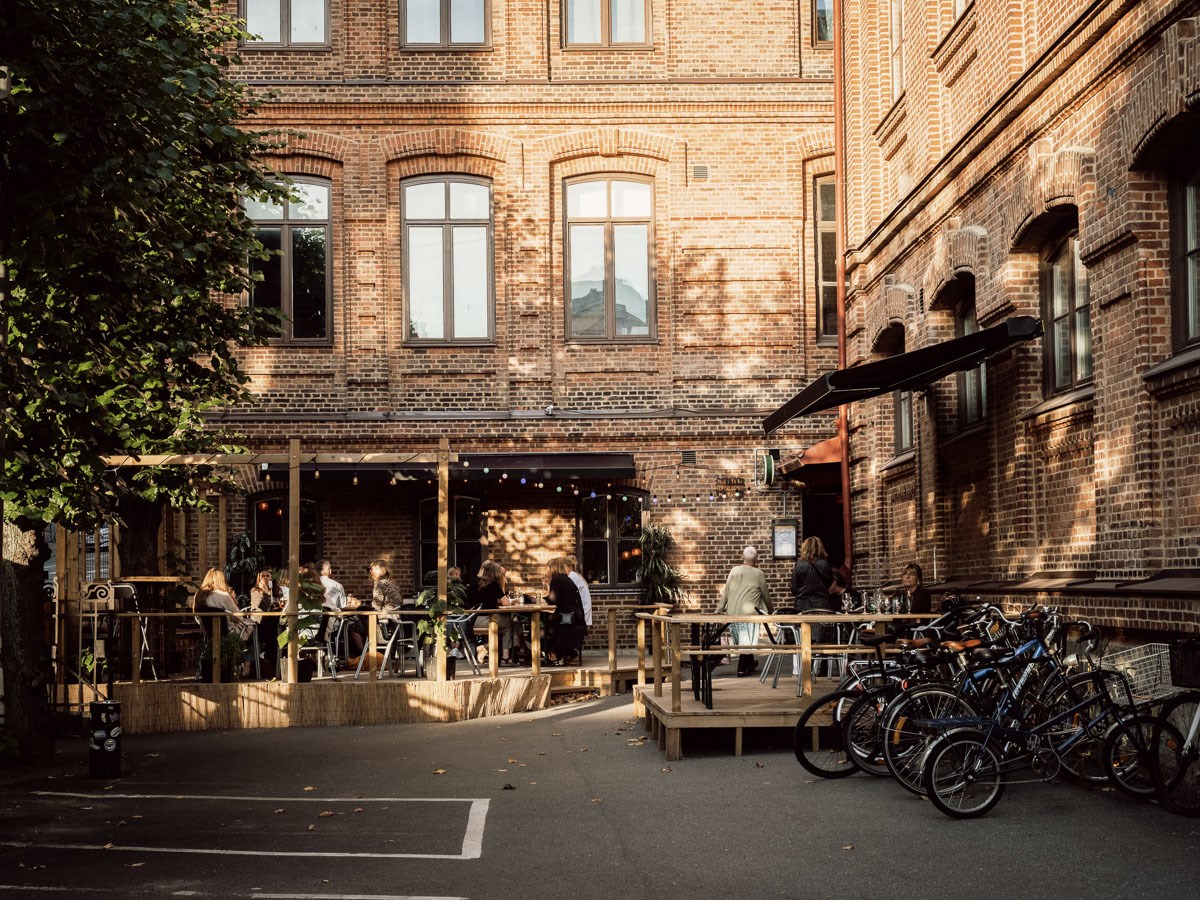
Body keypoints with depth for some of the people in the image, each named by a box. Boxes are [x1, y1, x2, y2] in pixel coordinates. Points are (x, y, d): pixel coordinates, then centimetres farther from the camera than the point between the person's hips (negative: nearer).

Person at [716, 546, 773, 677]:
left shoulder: (734, 570, 6)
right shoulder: (758, 574, -4)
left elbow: (726, 591, 8)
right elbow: (766, 595, 4)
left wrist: (721, 608, 14)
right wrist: (770, 610, 18)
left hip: (732, 612, 5)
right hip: (748, 612, -5)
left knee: (740, 641, 16)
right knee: (747, 641, 0)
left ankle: (750, 663, 30)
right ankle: (742, 669, -1)